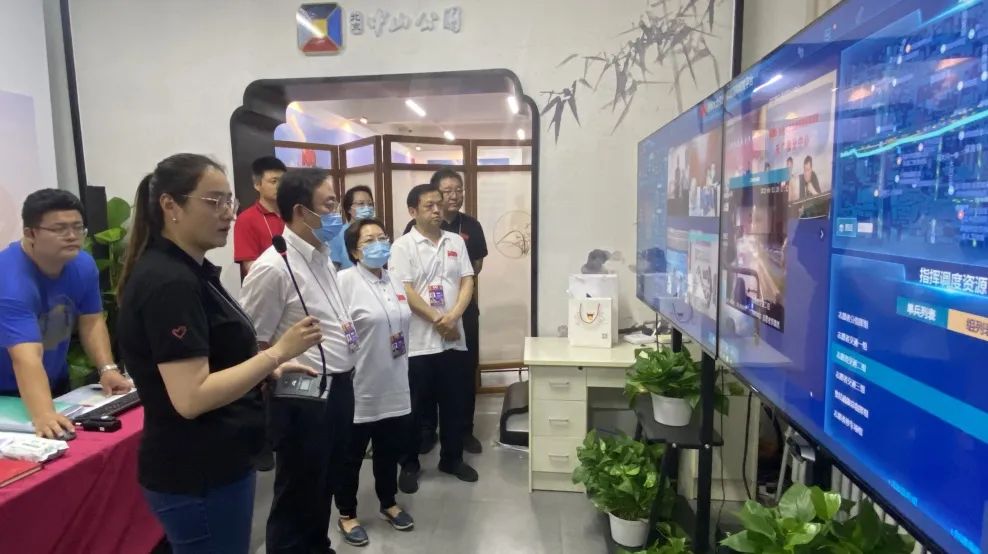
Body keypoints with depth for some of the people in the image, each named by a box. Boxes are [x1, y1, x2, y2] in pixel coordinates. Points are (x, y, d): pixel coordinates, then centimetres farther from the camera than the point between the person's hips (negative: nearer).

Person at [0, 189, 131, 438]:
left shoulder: (83, 265, -10)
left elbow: (92, 322, -3)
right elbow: (26, 357, -40)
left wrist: (107, 369, -17)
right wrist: (42, 415, -52)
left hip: (56, 385, 6)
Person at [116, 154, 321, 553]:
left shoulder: (188, 271, 8)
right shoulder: (169, 283, -22)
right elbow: (191, 397, -27)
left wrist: (270, 368, 5)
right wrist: (278, 352, -25)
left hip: (212, 465, 10)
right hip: (197, 477, -10)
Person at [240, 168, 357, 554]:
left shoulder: (322, 256, 8)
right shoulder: (274, 267, -20)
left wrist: (345, 332, 9)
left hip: (339, 389, 8)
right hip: (303, 400, -8)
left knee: (324, 488, 26)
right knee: (297, 499, 12)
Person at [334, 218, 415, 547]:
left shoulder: (394, 281, 9)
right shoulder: (344, 281, -14)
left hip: (394, 387, 6)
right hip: (359, 388, -6)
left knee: (390, 451, 20)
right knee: (351, 456, 12)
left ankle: (388, 504, 41)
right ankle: (347, 515, 31)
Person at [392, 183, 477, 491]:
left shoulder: (456, 242, 8)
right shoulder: (403, 246, -6)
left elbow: (467, 283, 3)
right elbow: (404, 292, -12)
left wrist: (452, 317, -13)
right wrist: (437, 320, -14)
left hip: (454, 339, 4)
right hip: (418, 341, -4)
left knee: (454, 404, 14)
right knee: (415, 407, 8)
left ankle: (452, 458, 32)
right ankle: (409, 464, 25)